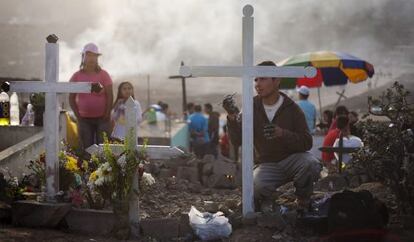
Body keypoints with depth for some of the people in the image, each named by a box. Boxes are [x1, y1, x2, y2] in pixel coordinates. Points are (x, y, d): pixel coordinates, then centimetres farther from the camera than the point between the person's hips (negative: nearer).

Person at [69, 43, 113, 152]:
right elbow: (71, 98, 5)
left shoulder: (103, 75, 0)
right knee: (86, 149, 1)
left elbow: (110, 96, -3)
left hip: (102, 118, -1)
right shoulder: (77, 76, 3)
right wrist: (78, 116, -3)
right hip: (84, 119, 1)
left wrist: (106, 115, -8)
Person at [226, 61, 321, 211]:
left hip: (291, 159, 0)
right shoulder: (252, 107, 1)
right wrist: (232, 118, -24)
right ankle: (265, 200, 4)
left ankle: (303, 202, -4)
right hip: (266, 164, 0)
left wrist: (282, 134, -28)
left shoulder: (292, 109, -5)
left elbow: (307, 143, -10)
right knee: (257, 186, -34)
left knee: (311, 164, -34)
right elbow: (237, 141, -5)